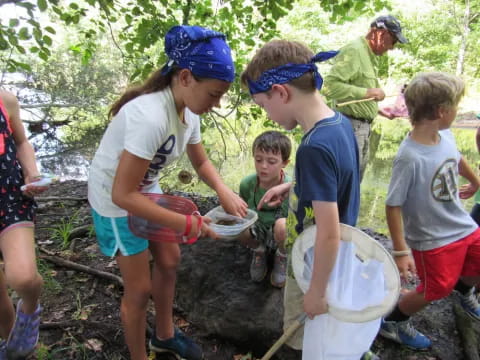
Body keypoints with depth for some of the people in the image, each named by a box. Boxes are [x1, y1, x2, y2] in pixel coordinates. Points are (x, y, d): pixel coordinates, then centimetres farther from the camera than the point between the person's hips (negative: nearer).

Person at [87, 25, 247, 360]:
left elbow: (201, 161, 5)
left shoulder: (189, 110, -10)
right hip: (116, 200, -8)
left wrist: (223, 190, -15)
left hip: (146, 189, 8)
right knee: (140, 288, 4)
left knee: (169, 260, 18)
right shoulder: (150, 117, -36)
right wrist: (188, 225, -30)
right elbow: (122, 194, -34)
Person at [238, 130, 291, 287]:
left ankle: (282, 256, 2)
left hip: (279, 237, -2)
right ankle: (259, 250, 8)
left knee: (282, 226, -36)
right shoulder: (247, 183, -16)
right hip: (258, 232, 3)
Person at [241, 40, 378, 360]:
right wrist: (293, 187, 6)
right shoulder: (341, 122, -5)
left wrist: (317, 291, -19)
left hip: (315, 265, -8)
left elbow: (329, 233, -31)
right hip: (338, 259, 8)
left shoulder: (314, 147, -33)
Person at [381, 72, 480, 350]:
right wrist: (401, 252, -25)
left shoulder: (446, 136, -8)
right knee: (436, 290, 6)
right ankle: (391, 323, 30)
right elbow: (393, 206, -27)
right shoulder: (410, 158, -32)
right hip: (432, 240, -7)